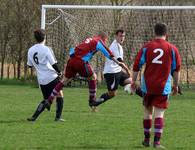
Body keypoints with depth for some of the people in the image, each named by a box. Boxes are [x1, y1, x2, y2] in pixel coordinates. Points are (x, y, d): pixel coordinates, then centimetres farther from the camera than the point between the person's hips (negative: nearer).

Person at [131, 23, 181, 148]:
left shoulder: (146, 47, 2)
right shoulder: (172, 49, 1)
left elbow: (136, 66, 3)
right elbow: (176, 69, 3)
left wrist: (133, 81, 12)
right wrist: (176, 85, 13)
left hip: (147, 86, 2)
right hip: (163, 87, -2)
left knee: (148, 111, 16)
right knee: (159, 114, -2)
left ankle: (147, 139, 24)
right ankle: (157, 142, -10)